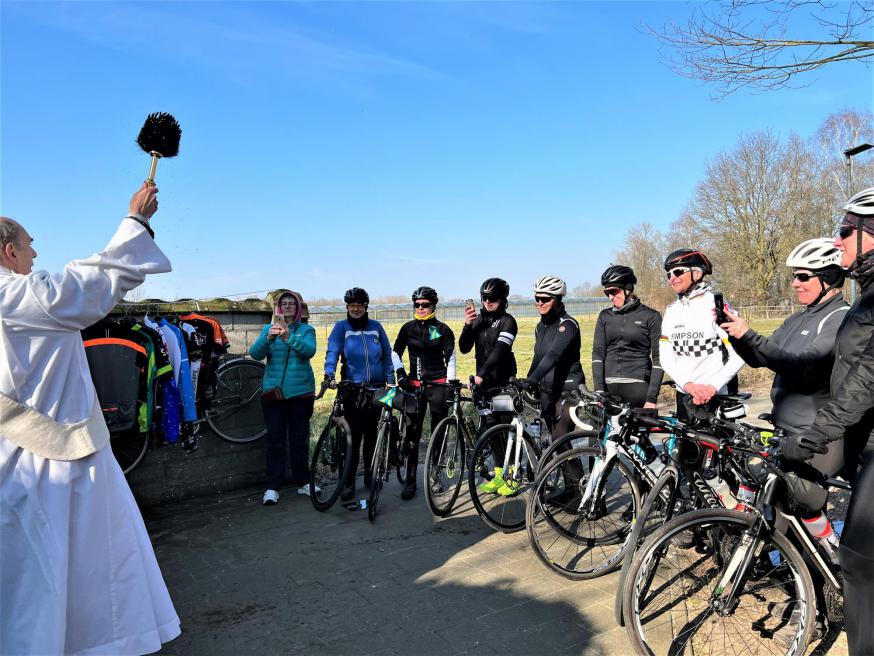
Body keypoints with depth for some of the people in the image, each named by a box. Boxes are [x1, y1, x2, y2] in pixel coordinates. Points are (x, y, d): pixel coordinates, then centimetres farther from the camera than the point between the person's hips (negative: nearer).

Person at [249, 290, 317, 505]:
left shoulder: (306, 329, 4)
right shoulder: (268, 328, 7)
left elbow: (309, 350, -17)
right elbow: (255, 353, -8)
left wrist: (288, 337, -34)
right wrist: (268, 338, -28)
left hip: (301, 392, 0)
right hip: (274, 391, 0)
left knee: (299, 439, 9)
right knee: (275, 439, 1)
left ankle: (302, 482, 20)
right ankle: (272, 487, 7)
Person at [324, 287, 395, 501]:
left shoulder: (376, 327, 7)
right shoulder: (341, 327, 1)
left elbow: (387, 354, 10)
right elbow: (332, 352, -11)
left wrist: (391, 380, 4)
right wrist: (329, 374, -27)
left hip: (376, 387, 3)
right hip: (353, 388, -2)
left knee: (371, 433, 11)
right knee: (354, 434, -5)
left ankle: (370, 475, 25)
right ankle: (349, 483, 3)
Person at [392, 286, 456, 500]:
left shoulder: (442, 329, 0)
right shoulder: (408, 328, 6)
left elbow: (451, 358, 1)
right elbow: (395, 352, 12)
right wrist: (400, 373, -3)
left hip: (437, 383, -2)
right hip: (414, 384, 2)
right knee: (412, 432, -1)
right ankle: (410, 481, 5)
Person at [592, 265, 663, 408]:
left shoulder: (650, 316, 1)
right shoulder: (605, 316, 10)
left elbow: (658, 358, -2)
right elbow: (598, 352, 4)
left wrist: (652, 398, -9)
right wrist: (599, 389, -7)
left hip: (638, 387, -2)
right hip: (610, 387, 3)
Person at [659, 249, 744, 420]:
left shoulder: (715, 305, -8)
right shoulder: (671, 311, 6)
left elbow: (738, 356, -11)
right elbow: (665, 357, 0)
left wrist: (713, 387, -19)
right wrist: (688, 385, -14)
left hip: (718, 396, -4)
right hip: (684, 396, 4)